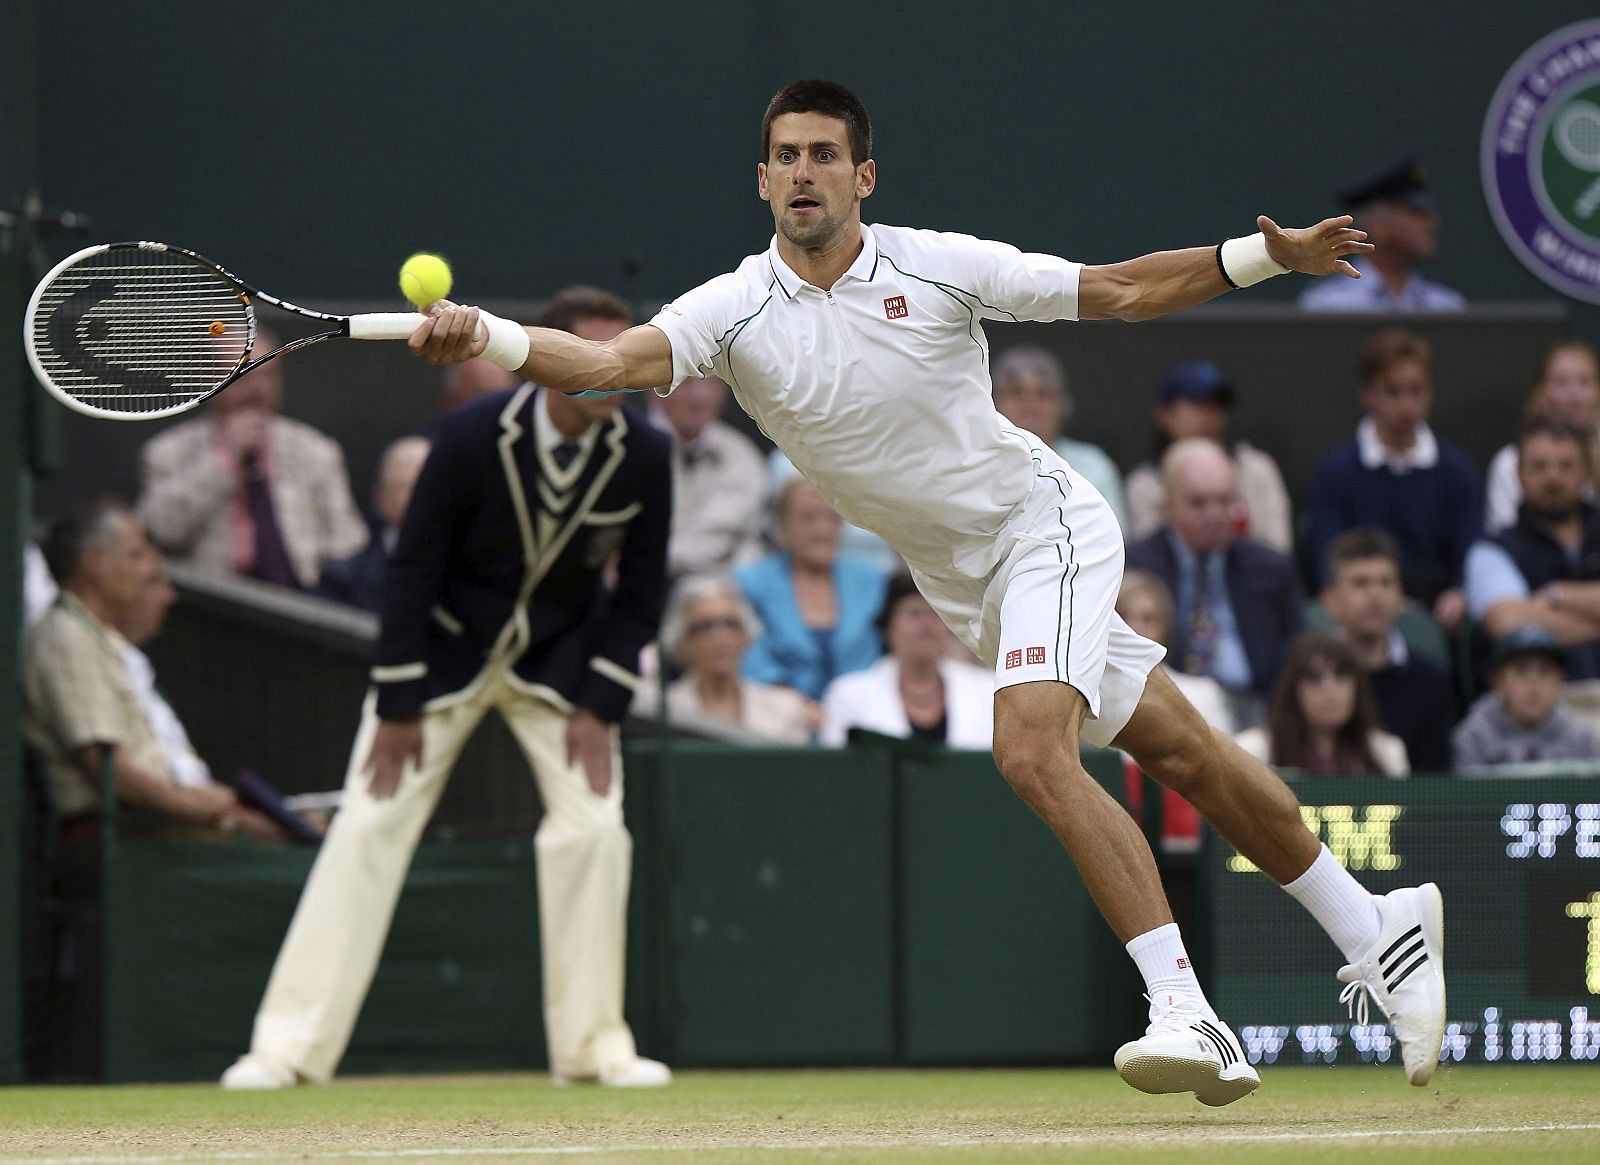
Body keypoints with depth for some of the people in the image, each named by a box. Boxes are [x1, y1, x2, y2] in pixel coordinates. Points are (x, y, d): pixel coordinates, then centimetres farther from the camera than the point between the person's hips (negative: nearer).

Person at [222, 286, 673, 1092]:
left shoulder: (644, 458, -16)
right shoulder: (473, 437, -24)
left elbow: (639, 595, -5)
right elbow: (413, 567, -17)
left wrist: (598, 707, -12)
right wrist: (398, 707, -17)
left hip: (560, 658, 2)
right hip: (448, 647, -2)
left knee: (594, 828, -11)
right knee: (370, 826, -7)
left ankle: (593, 1044, 2)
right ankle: (289, 1047, -6)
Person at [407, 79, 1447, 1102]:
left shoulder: (940, 267, -14)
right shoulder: (737, 310, -10)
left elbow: (1120, 291, -6)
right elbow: (617, 362, -27)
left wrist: (1266, 256, -17)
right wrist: (487, 339, -45)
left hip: (1042, 519, -4)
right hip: (962, 585, 4)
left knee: (1033, 751, -26)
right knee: (1181, 753, 11)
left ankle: (1186, 1013, -27)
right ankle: (1373, 928, 27)